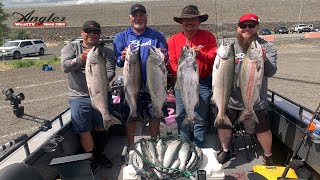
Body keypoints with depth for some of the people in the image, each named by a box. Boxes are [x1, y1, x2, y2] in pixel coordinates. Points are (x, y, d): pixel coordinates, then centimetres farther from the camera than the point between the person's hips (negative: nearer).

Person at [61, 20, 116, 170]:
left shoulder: (106, 51, 8)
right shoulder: (71, 47, 5)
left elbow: (110, 71, -4)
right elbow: (65, 66, -11)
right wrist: (80, 59, -31)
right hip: (79, 97, -2)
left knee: (100, 127, 14)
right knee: (84, 131, -2)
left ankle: (100, 154, 35)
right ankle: (92, 158, 20)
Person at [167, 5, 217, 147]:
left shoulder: (208, 36, 2)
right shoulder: (173, 40, 5)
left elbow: (214, 57, -5)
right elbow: (172, 63, -1)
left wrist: (200, 54, -22)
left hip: (203, 83, -1)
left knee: (200, 119, 5)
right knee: (181, 118, 7)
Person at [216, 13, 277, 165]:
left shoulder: (267, 47, -4)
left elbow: (270, 72, -15)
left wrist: (264, 59, -36)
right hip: (230, 99, 2)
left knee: (262, 130, 11)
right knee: (223, 125, 14)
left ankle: (268, 156, 38)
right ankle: (225, 150, 40)